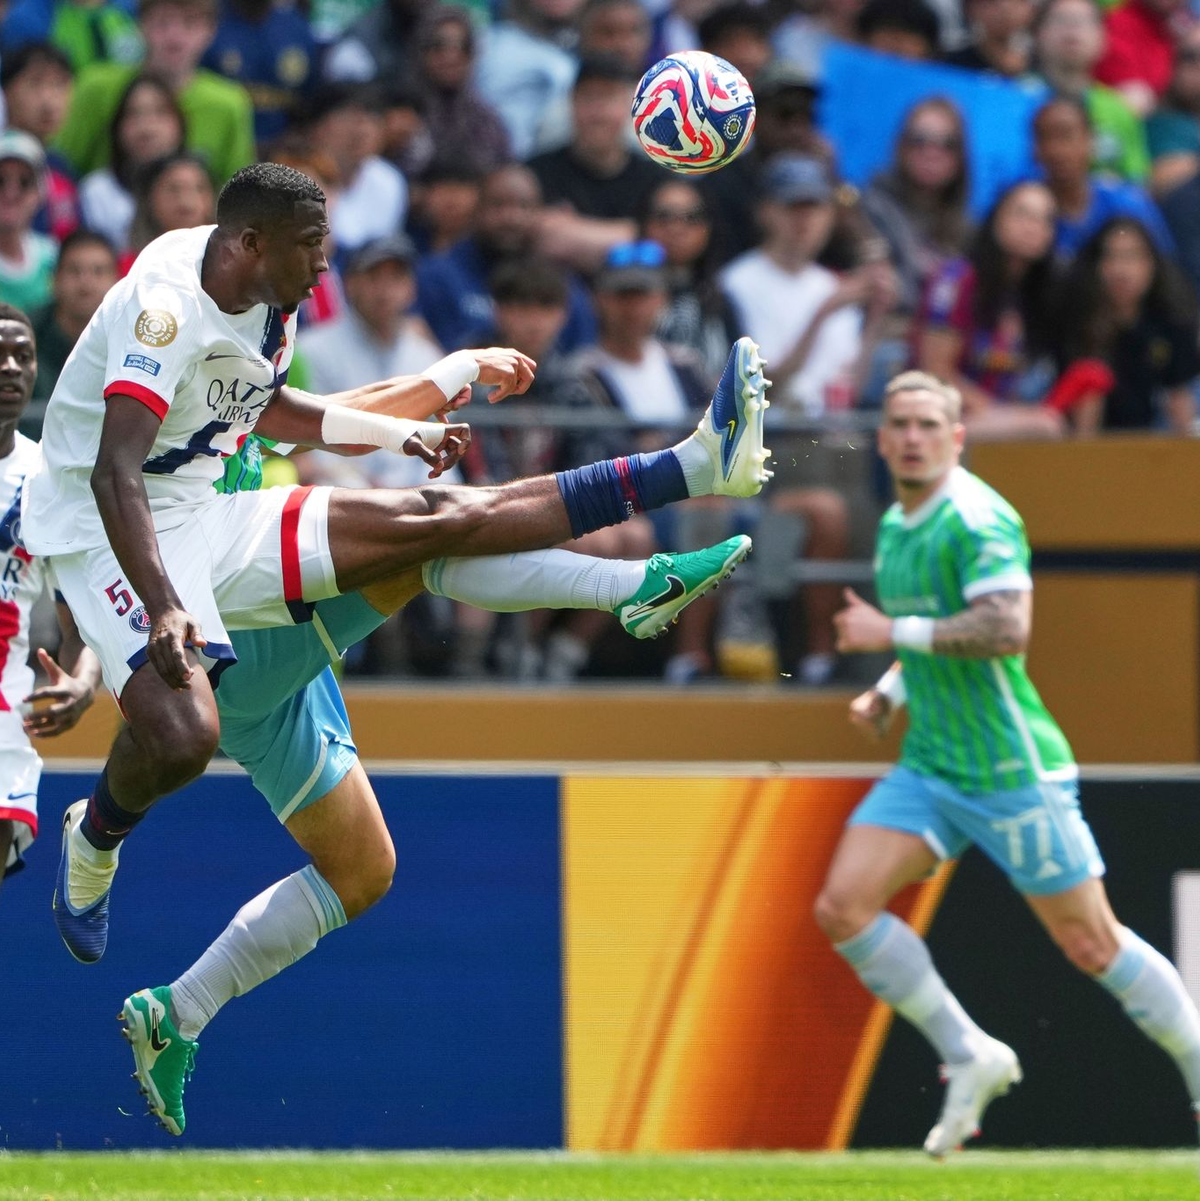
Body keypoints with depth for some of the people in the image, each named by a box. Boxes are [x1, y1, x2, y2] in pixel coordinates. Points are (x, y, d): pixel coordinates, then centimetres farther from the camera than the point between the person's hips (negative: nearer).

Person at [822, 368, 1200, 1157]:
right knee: (843, 907, -7)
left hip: (1013, 770, -8)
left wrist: (893, 632, -23)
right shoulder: (895, 527, 12)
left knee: (1092, 944, -1)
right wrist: (888, 693, 13)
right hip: (930, 768, 8)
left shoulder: (977, 519, -16)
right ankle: (970, 1058, 4)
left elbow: (1005, 629, -30)